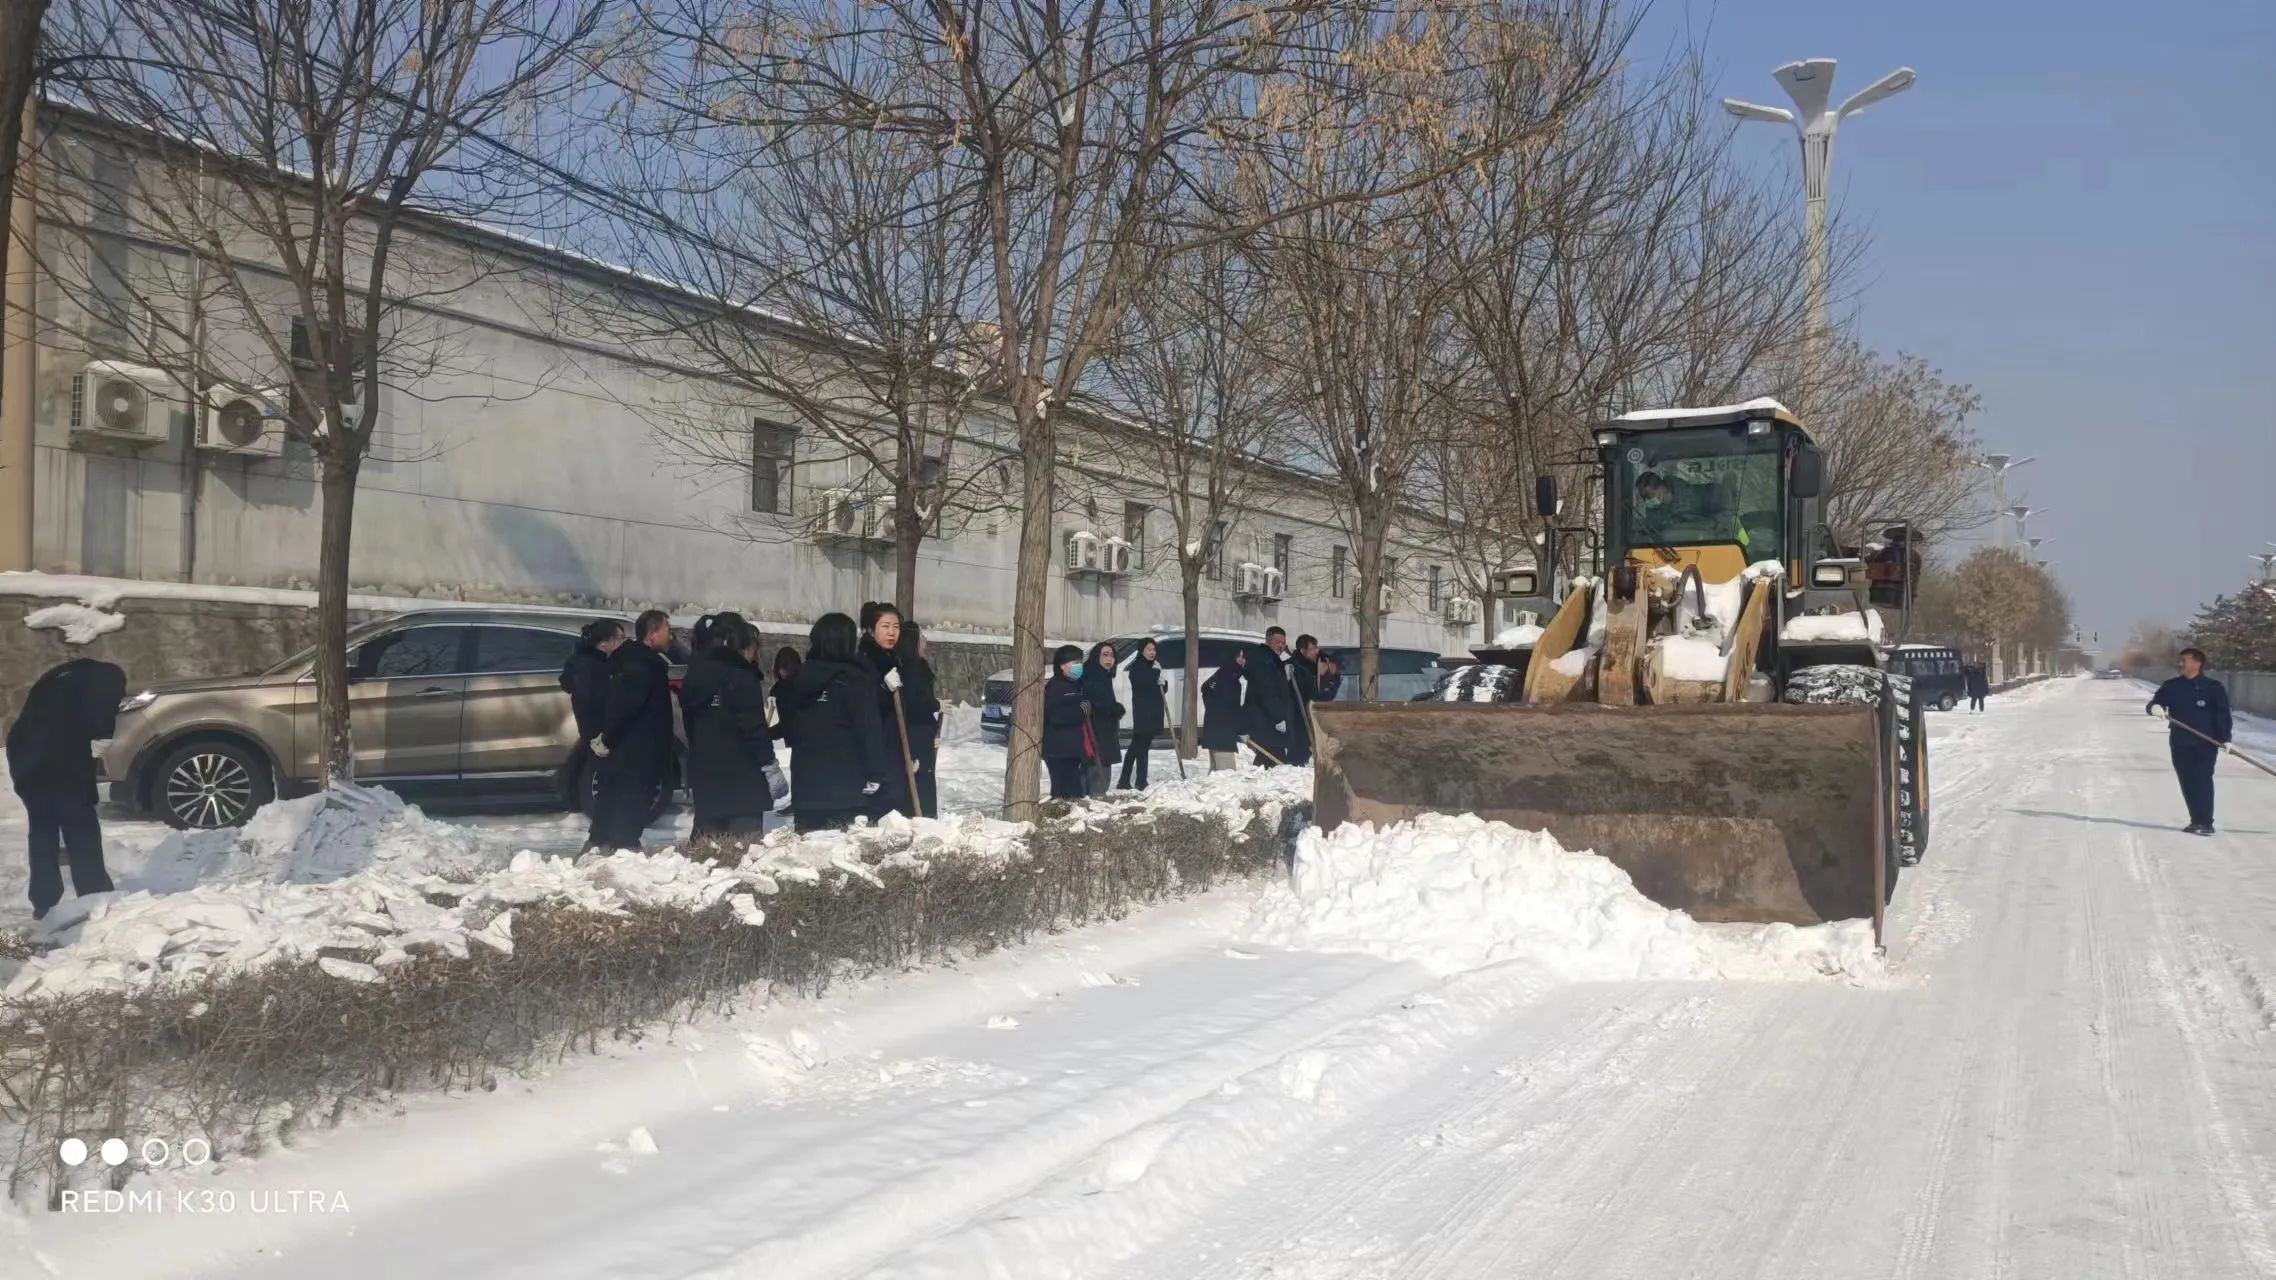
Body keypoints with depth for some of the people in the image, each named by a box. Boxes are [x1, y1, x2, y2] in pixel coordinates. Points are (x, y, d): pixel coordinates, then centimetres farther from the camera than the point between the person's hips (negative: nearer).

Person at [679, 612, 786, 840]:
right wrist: (771, 769, -9)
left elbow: (691, 727, 18)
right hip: (742, 778, -7)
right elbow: (754, 727, -15)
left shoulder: (695, 675, 12)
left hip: (704, 777, 7)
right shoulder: (741, 676, -10)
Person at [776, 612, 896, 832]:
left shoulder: (798, 678, 9)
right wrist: (876, 774, -8)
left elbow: (789, 728, 19)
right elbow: (870, 731, -14)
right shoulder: (855, 680, -11)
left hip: (805, 783, 6)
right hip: (848, 786, -6)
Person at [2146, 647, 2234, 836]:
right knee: (2187, 783, 6)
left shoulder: (2213, 687, -1)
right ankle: (2196, 821, 15)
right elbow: (2154, 702, 9)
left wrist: (2225, 738, -11)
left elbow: (2223, 714, -2)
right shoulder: (2172, 686, 9)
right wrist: (2155, 707, -16)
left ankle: (2205, 823, -9)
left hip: (2206, 743, -4)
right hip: (2180, 744, 4)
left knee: (2203, 781, -9)